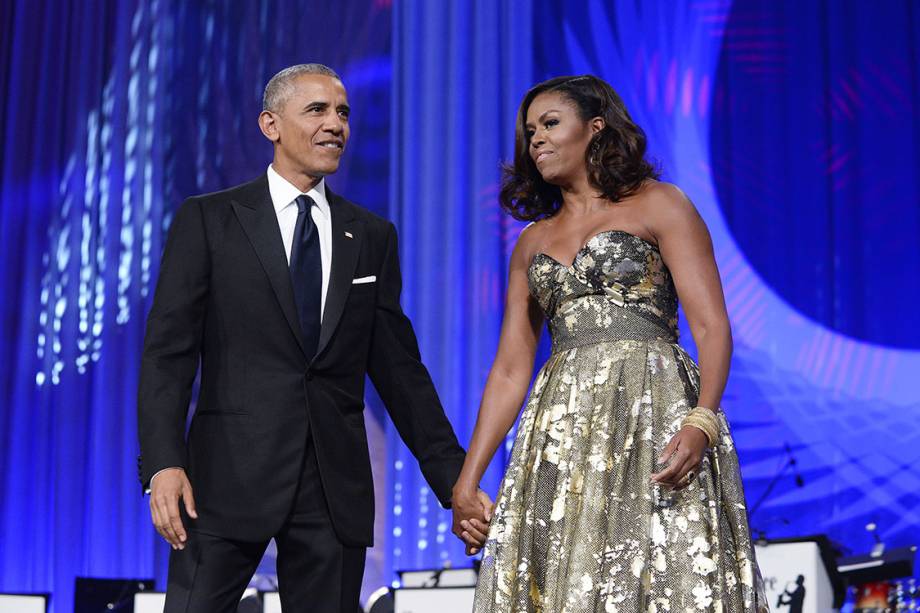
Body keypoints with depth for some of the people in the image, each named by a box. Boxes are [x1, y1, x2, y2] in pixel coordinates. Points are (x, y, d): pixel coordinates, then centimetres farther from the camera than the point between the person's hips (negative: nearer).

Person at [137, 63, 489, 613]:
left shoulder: (373, 236, 13)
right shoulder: (208, 219, 4)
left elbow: (399, 367, 12)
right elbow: (168, 350, -2)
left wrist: (454, 478, 6)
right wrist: (164, 463, -15)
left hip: (336, 484, 3)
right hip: (231, 476, -3)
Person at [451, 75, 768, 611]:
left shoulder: (659, 206, 6)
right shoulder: (533, 243, 20)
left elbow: (712, 326, -5)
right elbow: (511, 370, 16)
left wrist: (702, 421, -22)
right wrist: (467, 480, 9)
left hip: (654, 413, -4)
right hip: (560, 434, 4)